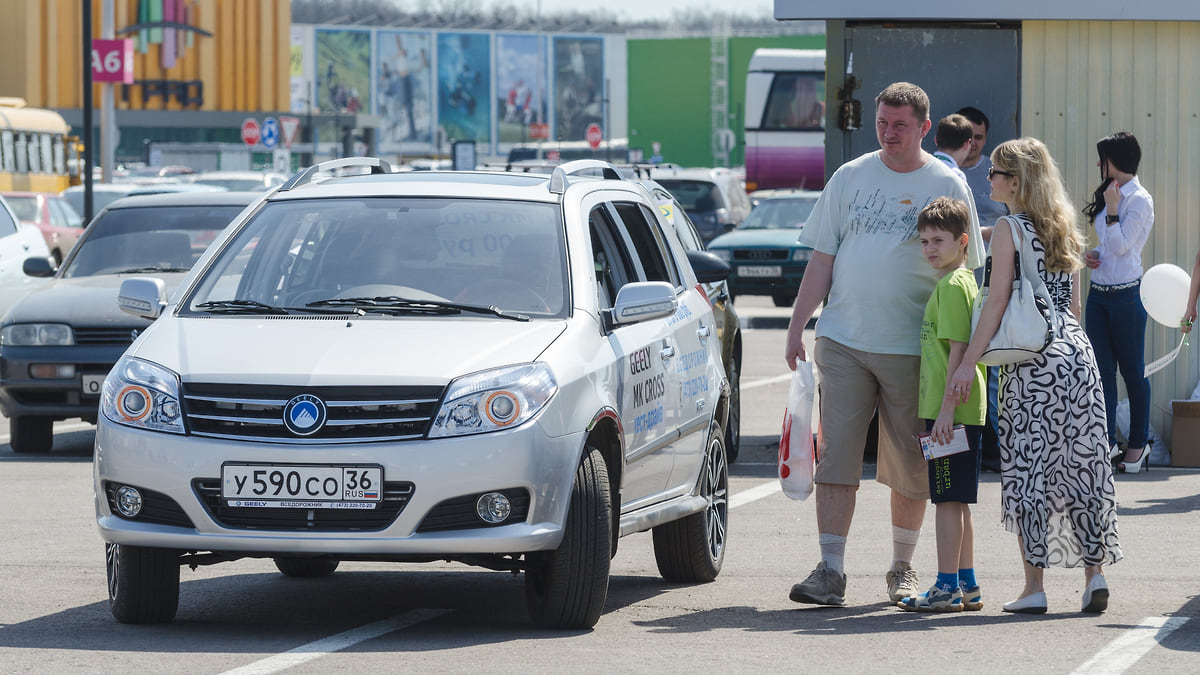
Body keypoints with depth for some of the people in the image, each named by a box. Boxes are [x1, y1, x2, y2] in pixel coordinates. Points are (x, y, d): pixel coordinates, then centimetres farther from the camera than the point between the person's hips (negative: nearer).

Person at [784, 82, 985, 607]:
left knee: (910, 465, 6)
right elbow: (822, 258, 10)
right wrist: (797, 326, 3)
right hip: (843, 341, 1)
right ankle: (831, 570, -5)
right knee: (835, 456, -5)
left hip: (912, 347, -1)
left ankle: (902, 568, 20)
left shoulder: (947, 186, 3)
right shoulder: (850, 178, 8)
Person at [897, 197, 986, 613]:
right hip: (955, 410, 10)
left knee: (948, 499, -7)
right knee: (955, 500, 14)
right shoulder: (961, 281, 18)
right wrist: (933, 404, 25)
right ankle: (966, 585, 20)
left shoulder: (952, 286, -13)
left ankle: (947, 588, -5)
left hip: (951, 410, -10)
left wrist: (946, 408, -22)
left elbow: (958, 350, -20)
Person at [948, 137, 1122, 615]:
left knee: (1028, 469, -2)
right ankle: (1095, 573, 6)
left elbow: (997, 302, -11)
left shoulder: (1009, 230, -5)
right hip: (1078, 355, 6)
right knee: (1081, 466, 9)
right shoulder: (1065, 230, 14)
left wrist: (969, 362, -11)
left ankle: (1034, 587, -2)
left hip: (1032, 361, -6)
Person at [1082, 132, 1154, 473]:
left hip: (1126, 294, -8)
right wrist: (1091, 255, 5)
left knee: (1132, 369, 1)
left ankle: (1139, 442, 10)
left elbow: (1119, 245, -18)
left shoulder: (1139, 200, -11)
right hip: (1099, 291, 8)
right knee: (1103, 369, 4)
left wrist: (1111, 207, -16)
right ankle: (1107, 440, 6)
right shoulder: (1110, 194, 14)